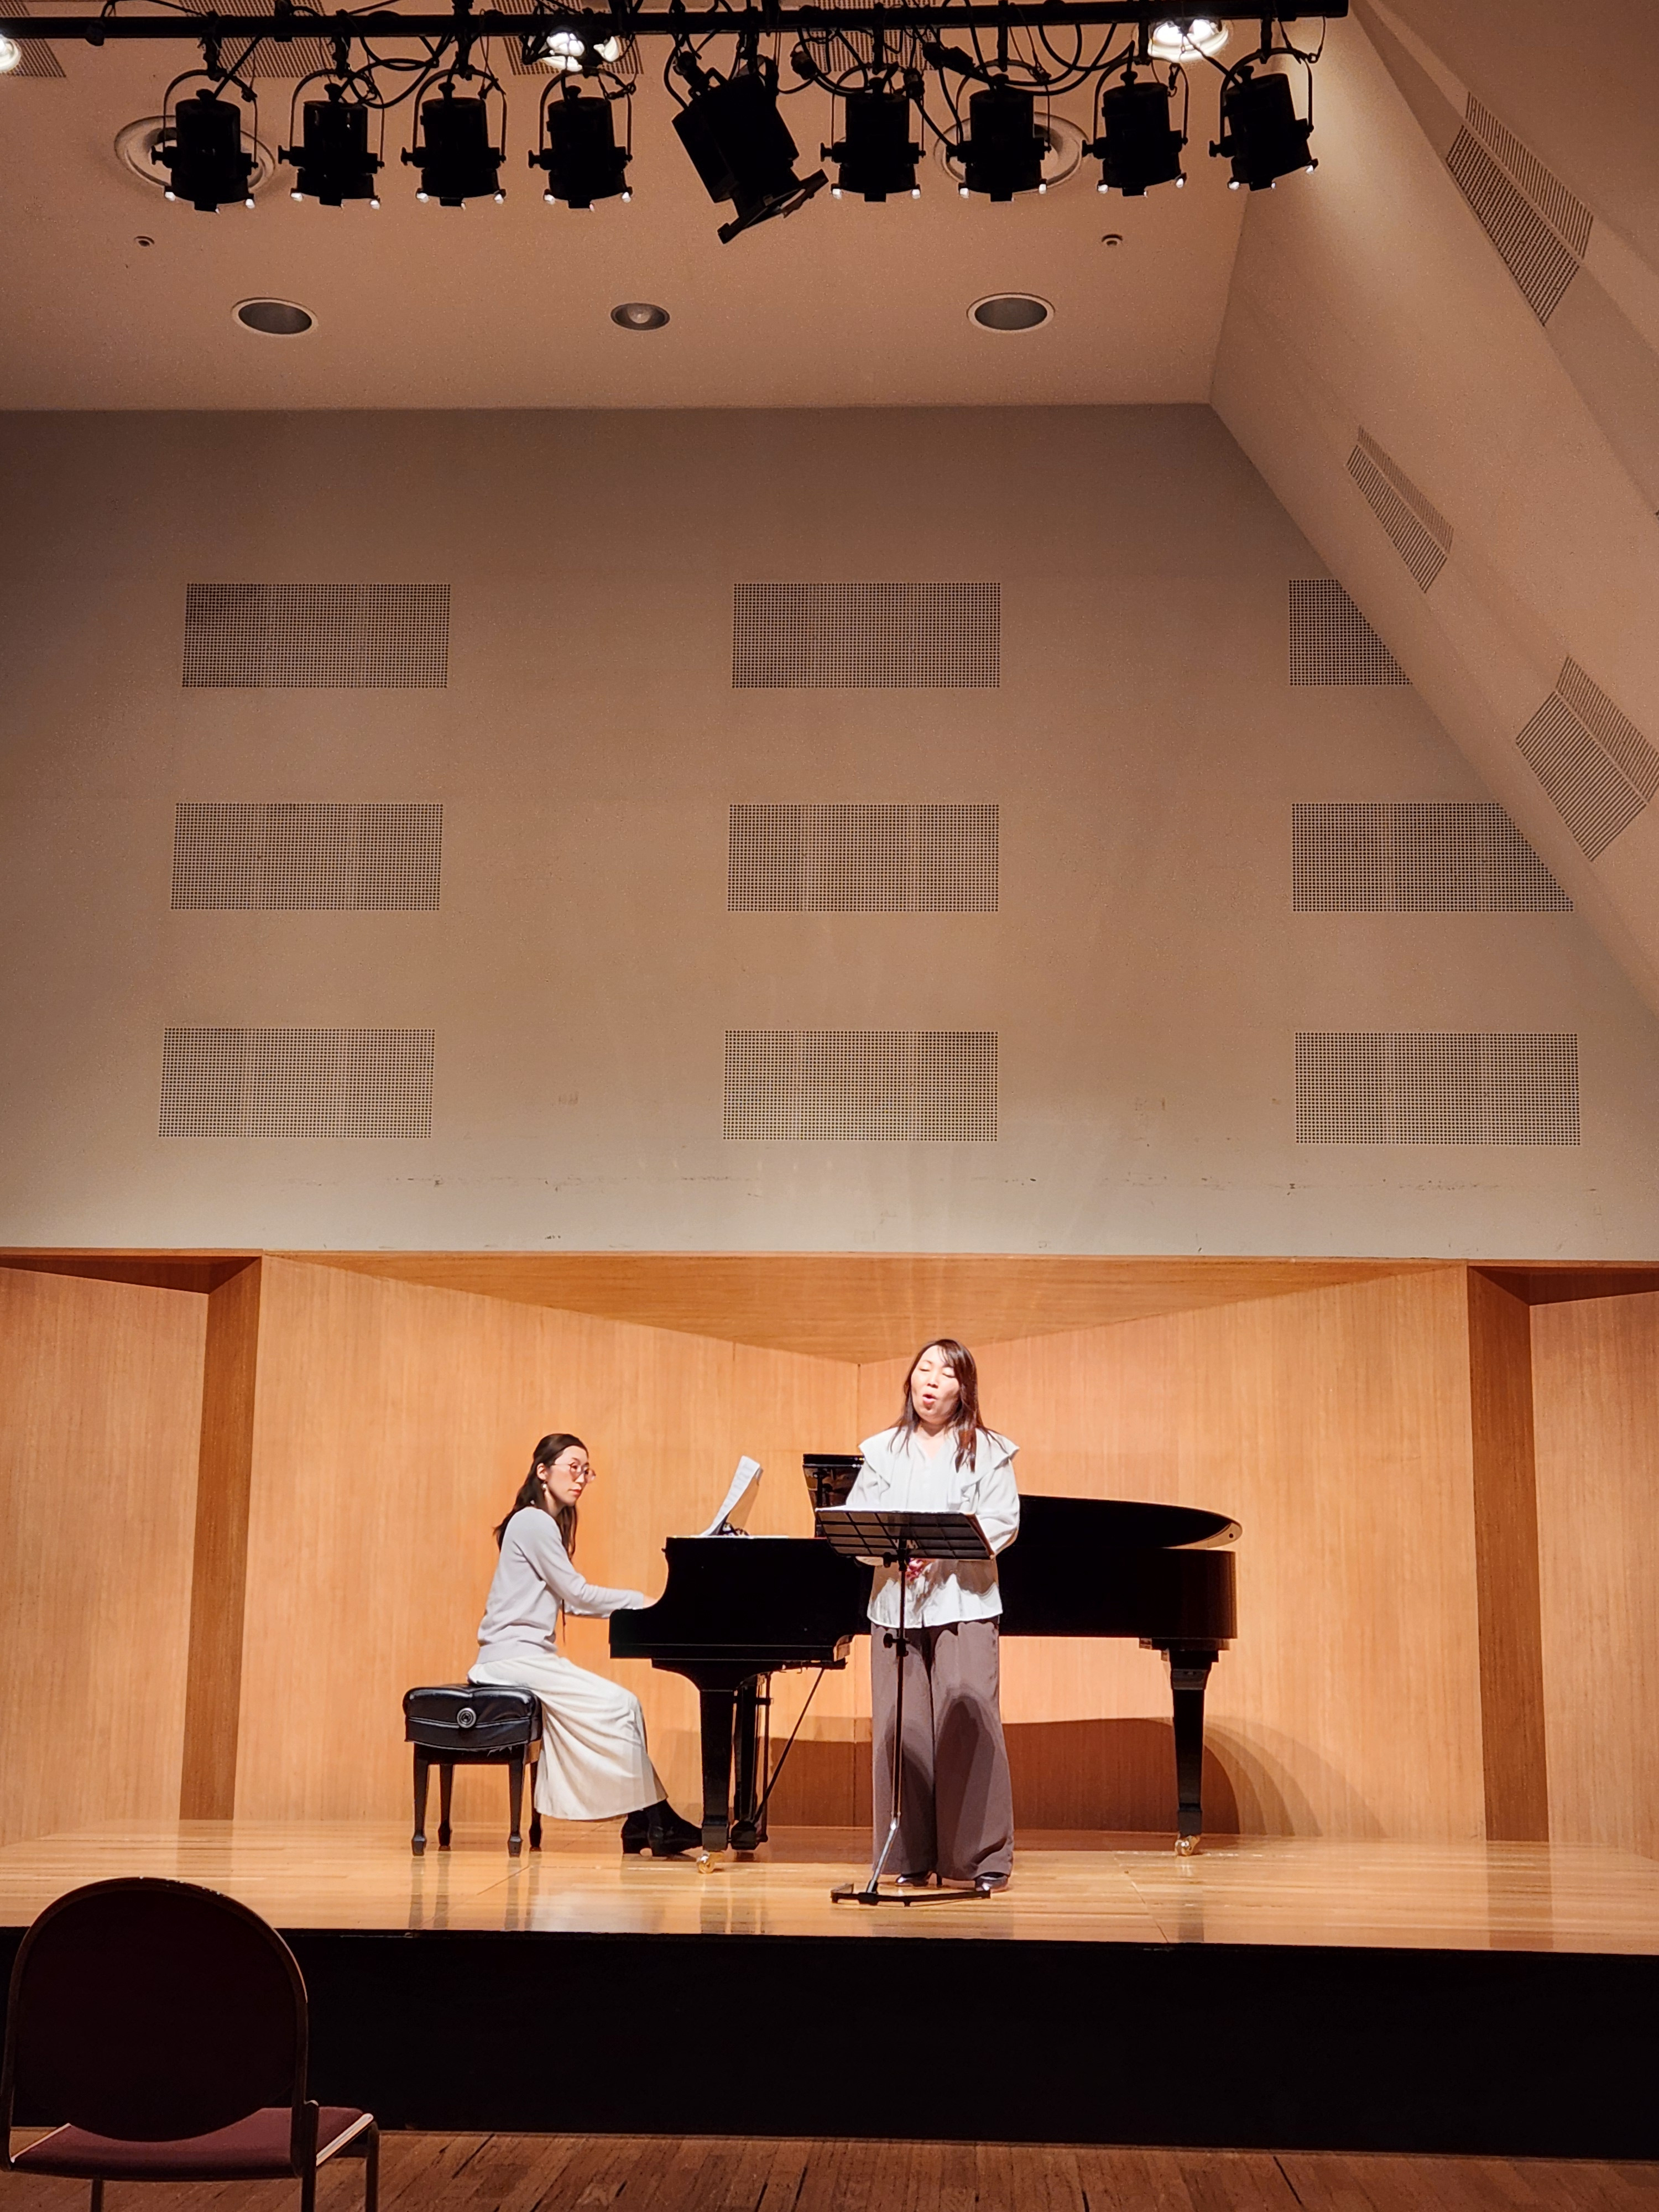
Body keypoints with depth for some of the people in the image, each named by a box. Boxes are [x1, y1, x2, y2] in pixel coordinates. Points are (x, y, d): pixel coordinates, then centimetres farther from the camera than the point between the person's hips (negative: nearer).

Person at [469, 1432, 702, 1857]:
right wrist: (639, 1600, -3)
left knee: (624, 1706, -2)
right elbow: (576, 1595, -13)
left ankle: (645, 1822, -6)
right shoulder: (535, 1522, -11)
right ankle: (651, 1819, -9)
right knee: (619, 1706, -16)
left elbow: (568, 1601, 15)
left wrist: (632, 1605, 5)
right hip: (515, 1656, -9)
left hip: (529, 1655, 9)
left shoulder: (544, 1523, 19)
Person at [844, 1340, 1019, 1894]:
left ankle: (983, 1857, -2)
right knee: (899, 1729, 0)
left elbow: (1003, 1522, -3)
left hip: (964, 1601, -2)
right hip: (895, 1601, 2)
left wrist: (940, 1550, -17)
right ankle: (911, 1858, 7)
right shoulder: (882, 1451, 14)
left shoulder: (987, 1451, 7)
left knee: (969, 1721, -9)